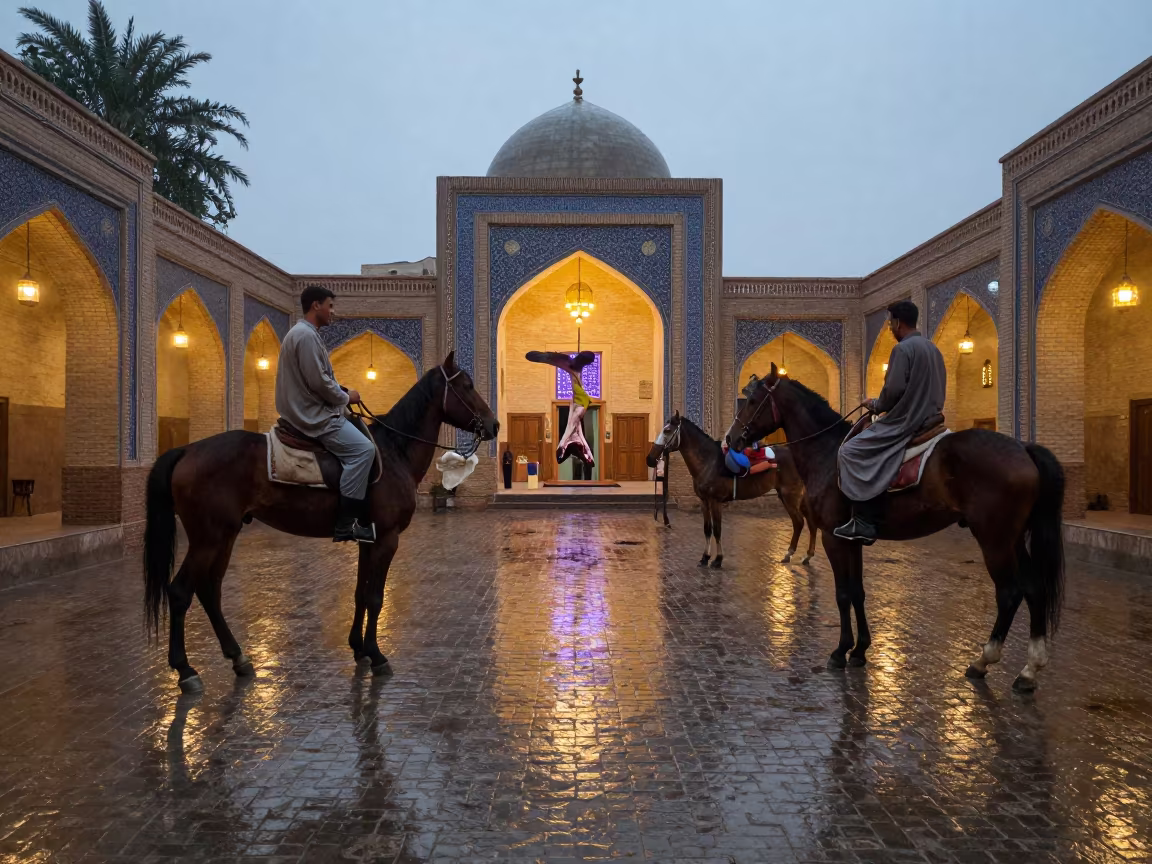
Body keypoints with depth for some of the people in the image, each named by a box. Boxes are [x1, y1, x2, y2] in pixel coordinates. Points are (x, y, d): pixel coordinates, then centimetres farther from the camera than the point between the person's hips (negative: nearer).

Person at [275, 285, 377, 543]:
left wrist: (342, 393, 11)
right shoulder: (306, 335, -16)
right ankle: (345, 524, -24)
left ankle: (363, 518, 17)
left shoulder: (303, 333, 19)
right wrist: (346, 398, -7)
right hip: (313, 416, -12)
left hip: (310, 412, 12)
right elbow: (319, 382, -22)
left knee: (360, 445, 18)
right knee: (363, 449, -22)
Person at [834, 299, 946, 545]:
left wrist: (876, 405, -3)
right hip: (929, 420, 10)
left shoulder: (902, 348, -13)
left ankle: (865, 523, -15)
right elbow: (930, 389, 19)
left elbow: (894, 389, -20)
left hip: (906, 422, -10)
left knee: (851, 452, -8)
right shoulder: (933, 348, 16)